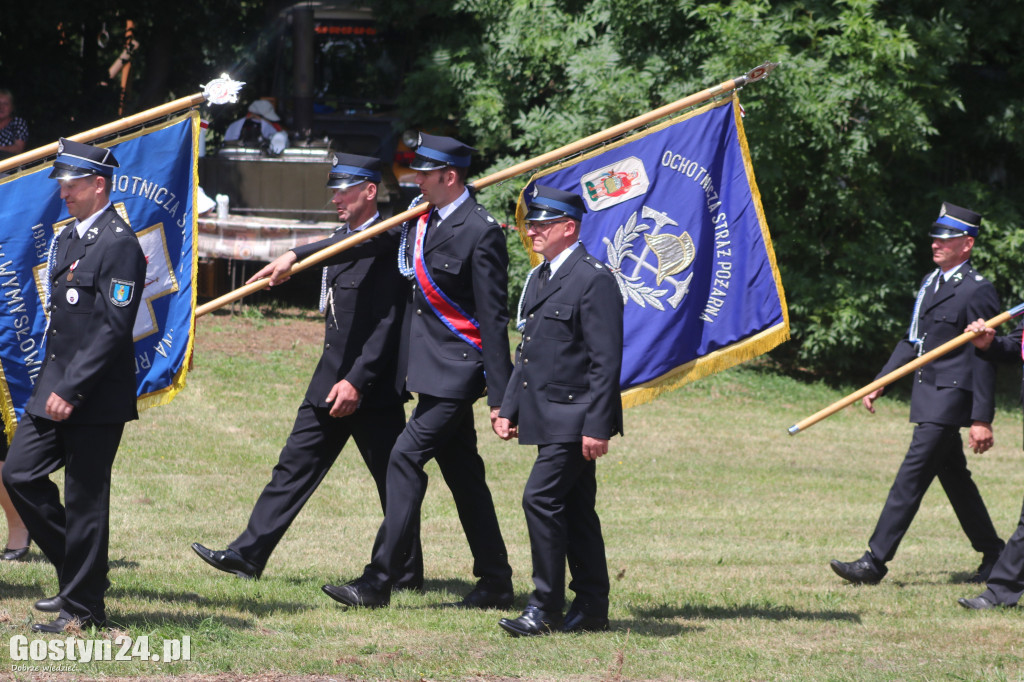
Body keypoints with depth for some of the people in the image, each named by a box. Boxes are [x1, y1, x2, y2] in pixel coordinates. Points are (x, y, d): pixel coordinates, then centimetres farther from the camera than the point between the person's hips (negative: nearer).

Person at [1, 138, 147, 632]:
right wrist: (50, 385, 16)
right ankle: (77, 573, 18)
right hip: (54, 388, 9)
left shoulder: (119, 244, -14)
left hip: (95, 400, -9)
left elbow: (115, 328, -19)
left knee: (85, 499, -3)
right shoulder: (67, 238, 15)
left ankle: (84, 607, 6)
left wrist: (72, 390, -21)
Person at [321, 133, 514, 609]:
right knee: (461, 471, 12)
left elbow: (493, 320, -16)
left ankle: (378, 581, -13)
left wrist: (500, 396, -17)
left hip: (456, 370, -9)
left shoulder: (480, 233, -15)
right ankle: (495, 582, 19)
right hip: (434, 369, 9)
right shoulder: (422, 222, 10)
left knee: (407, 457, -13)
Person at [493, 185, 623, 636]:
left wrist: (597, 427, -21)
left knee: (541, 499, -14)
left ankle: (545, 608, -10)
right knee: (574, 511, 11)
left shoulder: (594, 280, -13)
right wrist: (509, 409, 15)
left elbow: (606, 361, -17)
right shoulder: (540, 278, 16)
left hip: (575, 419, -9)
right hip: (548, 418, 9)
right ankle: (592, 607, 17)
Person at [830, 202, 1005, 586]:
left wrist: (981, 419, -17)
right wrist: (880, 382, 15)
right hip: (927, 395, 9)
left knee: (912, 475, -11)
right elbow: (913, 341, 21)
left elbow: (984, 359, -14)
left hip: (950, 397, -9)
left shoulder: (977, 291, -12)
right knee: (954, 478, 15)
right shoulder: (932, 283, 14)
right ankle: (994, 556, 26)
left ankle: (875, 561, -13)